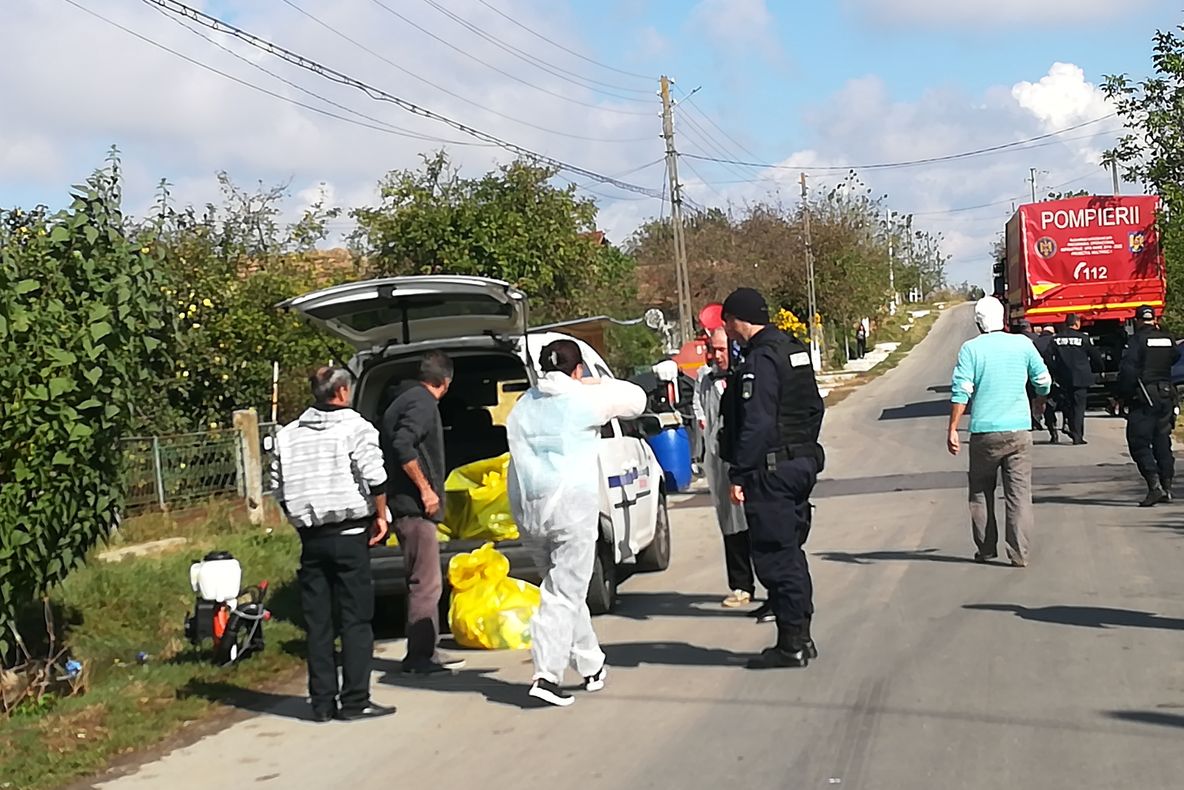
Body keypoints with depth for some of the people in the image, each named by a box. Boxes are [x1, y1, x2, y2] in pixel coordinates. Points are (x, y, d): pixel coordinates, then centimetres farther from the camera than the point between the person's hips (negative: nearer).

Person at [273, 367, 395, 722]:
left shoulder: (287, 435, 9)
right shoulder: (355, 427, -6)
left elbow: (280, 490, 10)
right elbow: (375, 479, -15)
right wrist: (380, 517, -4)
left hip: (311, 538, 5)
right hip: (349, 535, -5)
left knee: (317, 622, 8)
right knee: (355, 619, 0)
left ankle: (322, 702, 11)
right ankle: (355, 701, -1)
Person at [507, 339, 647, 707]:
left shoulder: (522, 406, 14)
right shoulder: (583, 399, -1)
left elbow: (519, 453, 12)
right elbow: (635, 399, 11)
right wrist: (598, 383, 21)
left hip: (527, 508, 6)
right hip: (572, 505, -6)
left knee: (563, 588, 17)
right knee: (565, 593, -3)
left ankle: (591, 665, 25)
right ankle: (547, 675, -12)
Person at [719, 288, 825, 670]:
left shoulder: (760, 361, -16)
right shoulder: (794, 350, 14)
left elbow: (756, 424, -22)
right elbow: (814, 407, 20)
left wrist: (739, 474, -19)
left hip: (771, 470, -10)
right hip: (802, 462, 10)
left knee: (775, 556, -4)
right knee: (791, 551, 16)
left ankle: (791, 644, 0)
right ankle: (801, 637, 22)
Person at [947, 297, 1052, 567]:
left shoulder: (971, 348, -4)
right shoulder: (1023, 344, 2)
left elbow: (960, 392, -10)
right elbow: (1044, 382, 8)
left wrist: (952, 430, -6)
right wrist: (1038, 401, 30)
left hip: (984, 432, -1)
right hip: (1019, 430, 1)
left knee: (981, 492, 14)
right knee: (1019, 493, 3)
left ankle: (986, 548, 18)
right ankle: (1019, 553, -1)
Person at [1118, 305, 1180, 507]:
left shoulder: (1138, 340, -11)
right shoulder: (1167, 339, 6)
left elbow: (1128, 370, -16)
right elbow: (1175, 357, 25)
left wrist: (1122, 396, -8)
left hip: (1144, 399, -6)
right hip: (1166, 395, 6)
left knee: (1139, 443, -5)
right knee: (1162, 441, 14)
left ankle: (1154, 485, -17)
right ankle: (1167, 486, 15)